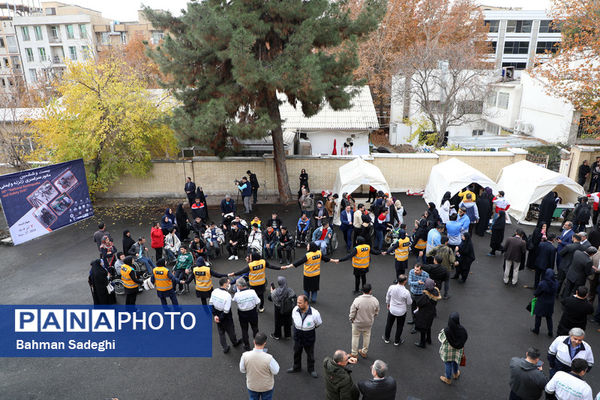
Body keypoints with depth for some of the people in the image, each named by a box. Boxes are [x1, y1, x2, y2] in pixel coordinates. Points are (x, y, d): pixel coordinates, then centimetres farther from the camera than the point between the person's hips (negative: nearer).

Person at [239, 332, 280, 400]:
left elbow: (242, 370, -10)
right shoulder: (269, 358, -35)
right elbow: (275, 371, -18)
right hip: (267, 386, -2)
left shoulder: (245, 355, -28)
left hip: (251, 385, 2)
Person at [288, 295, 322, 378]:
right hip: (297, 337, 3)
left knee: (310, 354, 19)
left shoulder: (314, 313, -30)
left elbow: (319, 324, -8)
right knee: (297, 352, 24)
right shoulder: (295, 310, -20)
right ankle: (296, 367, 50)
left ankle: (311, 369, 44)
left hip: (309, 338, -3)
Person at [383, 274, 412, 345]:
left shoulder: (391, 287, -21)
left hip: (392, 310, 3)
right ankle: (397, 341, 38)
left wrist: (388, 304, 18)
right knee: (399, 326, 21)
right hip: (401, 312, -2)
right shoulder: (406, 292, -30)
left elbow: (387, 297, -2)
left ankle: (386, 338, 43)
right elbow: (409, 303, -14)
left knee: (389, 324, 24)